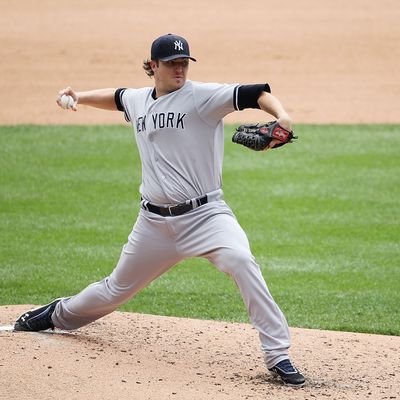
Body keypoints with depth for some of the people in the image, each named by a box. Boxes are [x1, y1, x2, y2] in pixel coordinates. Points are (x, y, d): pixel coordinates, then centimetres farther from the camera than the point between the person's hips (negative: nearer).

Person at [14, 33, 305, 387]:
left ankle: (278, 356, -29)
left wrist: (281, 116, -41)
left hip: (204, 213, -5)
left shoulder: (202, 97, -10)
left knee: (240, 260, -33)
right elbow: (117, 97, 34)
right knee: (117, 289, 19)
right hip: (155, 221, 5)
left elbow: (255, 94, -23)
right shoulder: (138, 100, 9)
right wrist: (80, 97, 21)